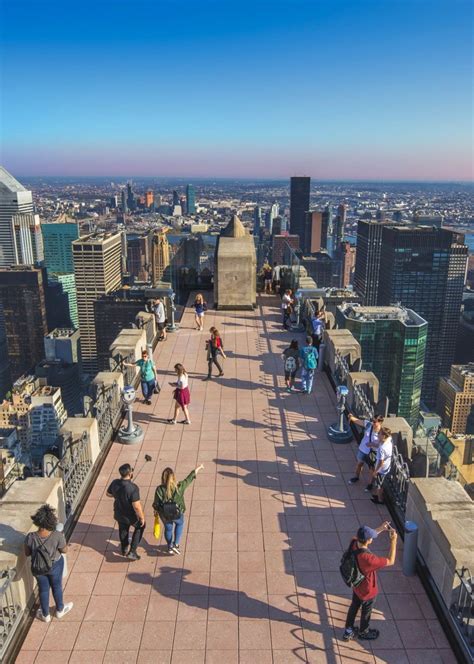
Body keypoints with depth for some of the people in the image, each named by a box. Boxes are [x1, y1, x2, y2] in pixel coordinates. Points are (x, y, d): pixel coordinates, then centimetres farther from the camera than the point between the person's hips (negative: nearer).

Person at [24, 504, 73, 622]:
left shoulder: (30, 537, -28)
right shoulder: (58, 536, -33)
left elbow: (27, 553, -9)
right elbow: (65, 550, -15)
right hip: (55, 565, -1)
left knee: (43, 589, 25)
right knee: (57, 587, 25)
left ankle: (45, 615, 46)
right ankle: (60, 610, 49)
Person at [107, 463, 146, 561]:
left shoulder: (115, 483, -17)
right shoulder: (133, 488, -36)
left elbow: (108, 494, 4)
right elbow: (137, 506, -32)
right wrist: (142, 517, -16)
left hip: (119, 514, 5)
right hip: (131, 516, -5)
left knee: (123, 530, 32)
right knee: (140, 527, 25)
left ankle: (124, 549, 55)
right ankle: (132, 552, 21)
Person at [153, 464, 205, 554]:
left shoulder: (159, 489, -23)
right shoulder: (179, 487, -25)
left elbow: (156, 504, -11)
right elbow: (190, 477, -12)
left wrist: (156, 512, 11)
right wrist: (198, 468, 2)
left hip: (165, 515, 1)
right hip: (177, 514, -1)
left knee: (168, 528, 29)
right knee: (180, 524, 33)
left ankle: (170, 547, 47)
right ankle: (176, 544, 27)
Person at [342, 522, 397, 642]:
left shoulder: (354, 543, -24)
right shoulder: (367, 558, -45)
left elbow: (366, 537, 1)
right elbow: (390, 561, -32)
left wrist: (381, 529, -5)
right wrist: (393, 541, -28)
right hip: (367, 590, -6)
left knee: (354, 606, 29)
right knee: (366, 612, 24)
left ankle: (348, 631, 50)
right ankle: (363, 632, 51)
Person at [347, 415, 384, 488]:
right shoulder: (368, 424, -17)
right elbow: (358, 421, -15)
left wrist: (372, 444, -33)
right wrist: (352, 417, -34)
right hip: (363, 450, 4)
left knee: (372, 469, 19)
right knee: (359, 464, 27)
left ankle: (370, 483, 44)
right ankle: (356, 477, 54)